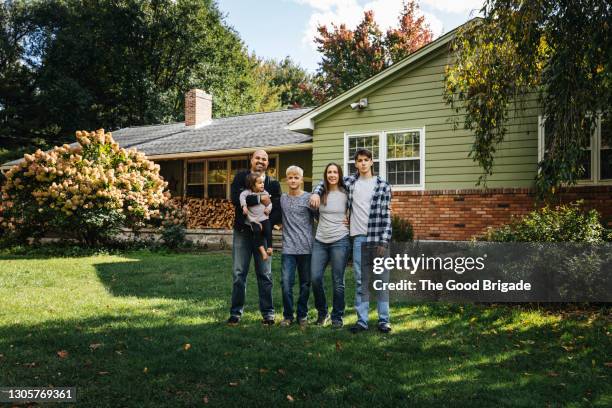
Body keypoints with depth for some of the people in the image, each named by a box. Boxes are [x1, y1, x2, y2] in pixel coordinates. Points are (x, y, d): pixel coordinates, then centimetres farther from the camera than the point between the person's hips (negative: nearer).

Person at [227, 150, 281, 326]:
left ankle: (268, 313, 15)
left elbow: (278, 210, -3)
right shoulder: (240, 177, 5)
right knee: (239, 274, 4)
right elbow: (235, 198, -14)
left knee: (265, 274, 4)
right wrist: (259, 199, -18)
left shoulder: (273, 183, 6)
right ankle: (236, 312, 14)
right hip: (242, 232, 0)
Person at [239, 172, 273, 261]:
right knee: (257, 231, -24)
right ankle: (262, 250, -17)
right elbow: (242, 195, -14)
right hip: (253, 219, -3)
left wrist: (268, 208, -2)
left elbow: (270, 202, 18)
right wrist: (244, 206, -26)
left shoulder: (265, 193, 13)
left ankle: (269, 247, -6)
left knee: (268, 230, -19)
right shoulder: (248, 192, 2)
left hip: (264, 217, 3)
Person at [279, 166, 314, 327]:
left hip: (306, 248, -1)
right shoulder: (282, 198, 9)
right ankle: (288, 315, 11)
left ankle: (302, 315, 23)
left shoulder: (308, 198, 0)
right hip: (288, 249, 2)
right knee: (286, 284, -5)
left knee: (305, 284, 8)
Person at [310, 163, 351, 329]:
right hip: (320, 241, 3)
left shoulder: (345, 194, 0)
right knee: (315, 277, -3)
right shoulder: (321, 194, 8)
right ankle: (322, 312, 19)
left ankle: (337, 317, 16)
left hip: (340, 241, -3)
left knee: (337, 281, 1)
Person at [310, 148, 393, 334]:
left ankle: (384, 320, 14)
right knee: (360, 281, 6)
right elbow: (326, 181, 21)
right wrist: (316, 192, 0)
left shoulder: (383, 185, 0)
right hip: (358, 237, 2)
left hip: (377, 238, -2)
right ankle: (362, 320, 14)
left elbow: (386, 215, -3)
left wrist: (384, 241, -9)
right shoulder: (349, 181, 7)